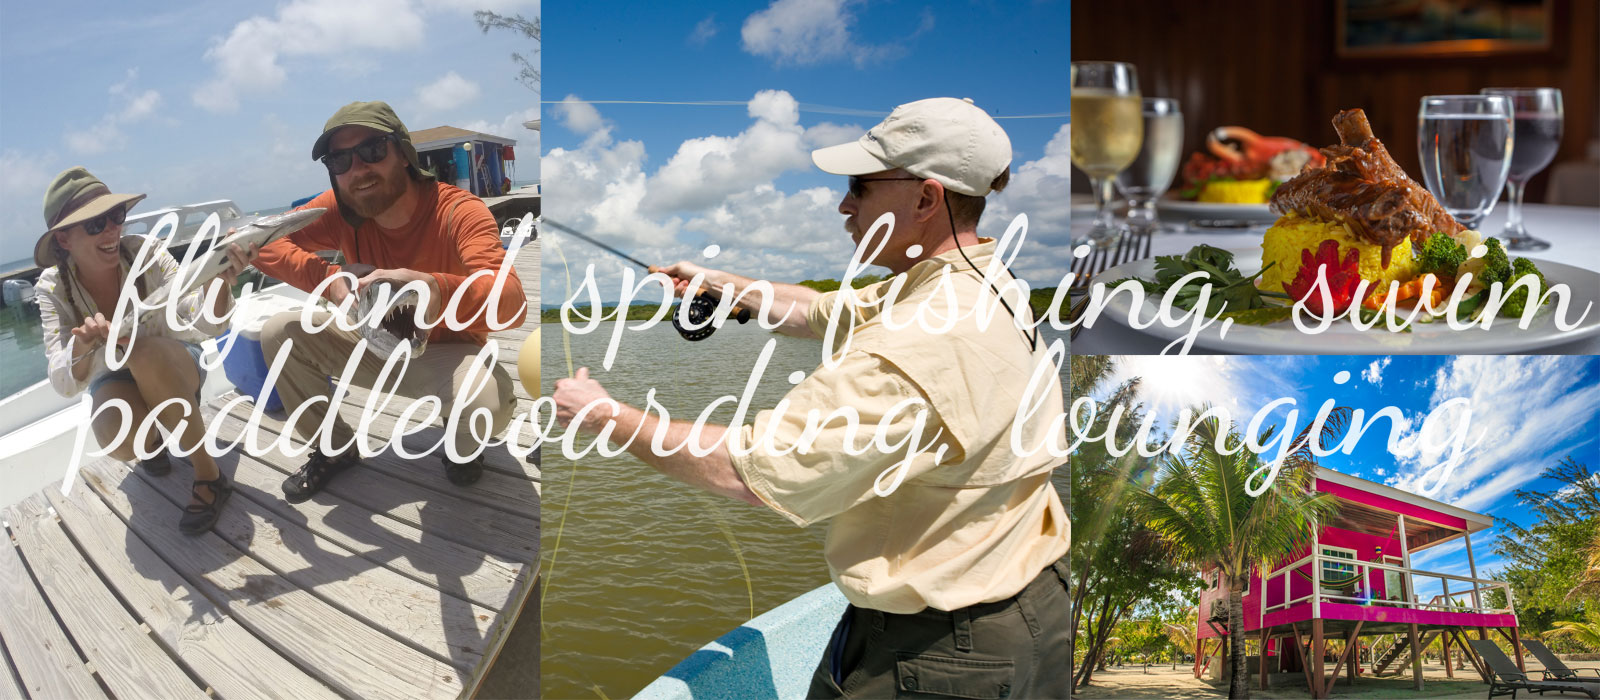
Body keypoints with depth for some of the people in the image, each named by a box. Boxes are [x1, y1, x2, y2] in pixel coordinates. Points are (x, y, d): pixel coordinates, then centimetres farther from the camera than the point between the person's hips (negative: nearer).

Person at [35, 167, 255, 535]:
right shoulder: (53, 287, -16)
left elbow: (206, 323, -31)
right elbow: (65, 383, -25)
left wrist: (218, 281, -53)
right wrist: (83, 345, -48)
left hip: (174, 367, -1)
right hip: (115, 381, 1)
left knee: (146, 353, -37)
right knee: (122, 440, -34)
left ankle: (208, 474, -25)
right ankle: (151, 441, 6)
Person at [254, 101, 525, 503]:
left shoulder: (458, 211, -29)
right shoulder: (340, 209, -14)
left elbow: (512, 303, -45)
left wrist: (435, 288, -66)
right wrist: (330, 278, -38)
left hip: (444, 354, -4)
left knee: (491, 401, -36)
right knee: (279, 333, -13)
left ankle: (465, 447, 5)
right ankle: (336, 449, 10)